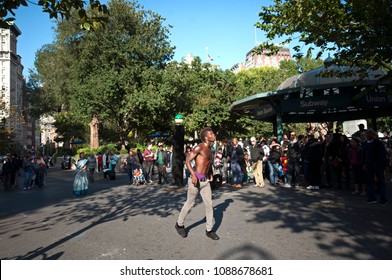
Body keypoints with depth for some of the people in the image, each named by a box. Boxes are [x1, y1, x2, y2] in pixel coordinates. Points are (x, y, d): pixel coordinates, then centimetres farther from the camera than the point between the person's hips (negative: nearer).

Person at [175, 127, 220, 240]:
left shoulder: (209, 149, 12)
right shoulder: (199, 147, -12)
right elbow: (187, 160, -15)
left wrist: (210, 173, 13)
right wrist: (193, 175, -25)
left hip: (205, 181, 7)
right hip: (196, 179, -7)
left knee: (209, 204, 4)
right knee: (190, 203, 7)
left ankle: (209, 230, 16)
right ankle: (179, 224, 28)